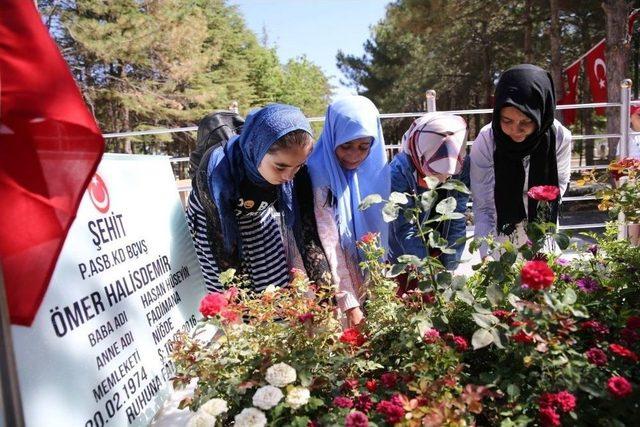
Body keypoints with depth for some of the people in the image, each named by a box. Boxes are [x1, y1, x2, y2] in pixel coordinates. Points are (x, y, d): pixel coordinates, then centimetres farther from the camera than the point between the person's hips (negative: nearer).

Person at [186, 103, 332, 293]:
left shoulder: (296, 173, -27)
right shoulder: (216, 170, -37)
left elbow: (308, 234, -23)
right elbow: (222, 246, -28)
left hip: (259, 220, 3)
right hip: (213, 223, -3)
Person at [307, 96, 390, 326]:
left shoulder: (375, 168, -3)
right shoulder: (321, 176, -20)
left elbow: (379, 229, 5)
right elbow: (329, 245, -22)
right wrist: (349, 304, -24)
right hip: (335, 290, -5)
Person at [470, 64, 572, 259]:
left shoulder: (560, 138, -22)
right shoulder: (485, 142, -28)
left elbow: (560, 183, -2)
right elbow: (482, 207, -25)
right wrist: (486, 255, -34)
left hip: (541, 229, 2)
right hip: (500, 230, -1)